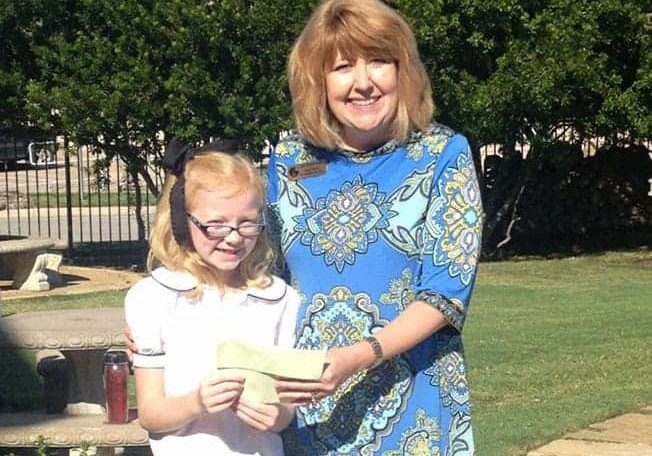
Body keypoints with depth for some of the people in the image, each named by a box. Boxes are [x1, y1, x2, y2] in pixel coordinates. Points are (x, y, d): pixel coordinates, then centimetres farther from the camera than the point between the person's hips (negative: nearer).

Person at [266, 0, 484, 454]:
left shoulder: (443, 154, -6)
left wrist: (356, 357, -25)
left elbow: (447, 291, -12)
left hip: (413, 409, -3)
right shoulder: (289, 159, 3)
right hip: (306, 406, 3)